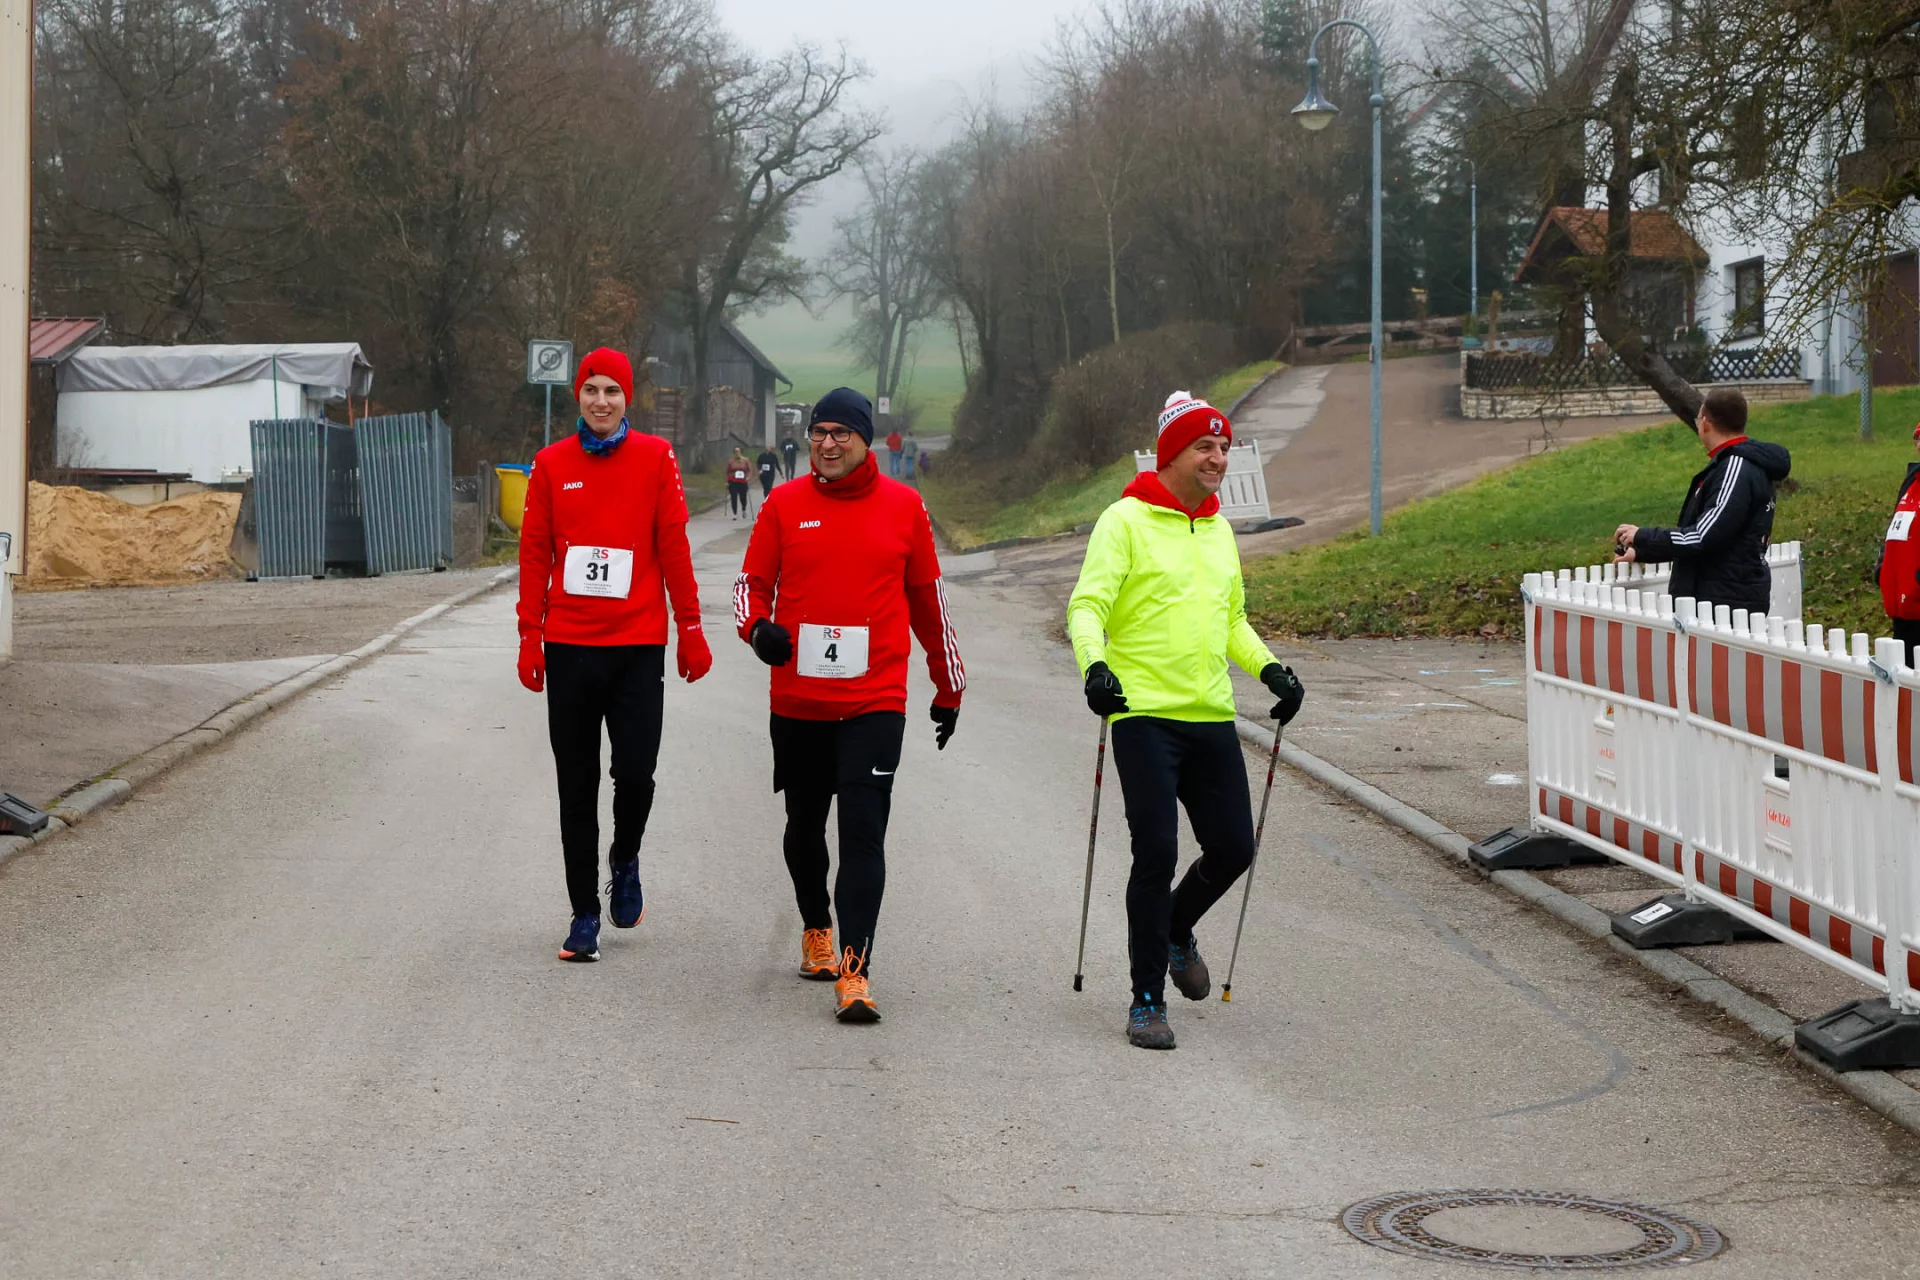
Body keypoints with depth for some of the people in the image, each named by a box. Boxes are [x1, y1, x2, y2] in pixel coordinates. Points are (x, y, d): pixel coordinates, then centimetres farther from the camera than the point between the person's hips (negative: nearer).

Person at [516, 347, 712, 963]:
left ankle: (625, 860, 23)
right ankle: (585, 916, 12)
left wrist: (690, 629, 2)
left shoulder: (655, 458, 2)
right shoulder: (551, 464, 5)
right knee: (577, 789, 4)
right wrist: (530, 635, 3)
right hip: (569, 647, 1)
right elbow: (534, 553, 7)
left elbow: (673, 547, 4)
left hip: (639, 646, -1)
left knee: (636, 774, -8)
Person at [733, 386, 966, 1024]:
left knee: (864, 834, -12)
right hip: (797, 701, 2)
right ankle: (816, 929, 42)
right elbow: (752, 582, 10)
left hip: (875, 702, -2)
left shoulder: (904, 507, 3)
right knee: (804, 826, 17)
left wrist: (948, 689, 17)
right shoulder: (784, 505, 3)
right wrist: (758, 627, -13)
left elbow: (928, 600, 12)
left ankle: (854, 971, -16)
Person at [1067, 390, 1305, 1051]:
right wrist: (1094, 665, -30)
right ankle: (1147, 1000, 1)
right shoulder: (1126, 521, -5)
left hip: (1211, 717, 6)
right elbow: (1088, 604, -12)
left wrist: (1270, 669, 12)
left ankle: (1177, 933, 37)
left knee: (1233, 848, 7)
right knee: (1157, 852, -10)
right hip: (1144, 715, -6)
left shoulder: (1219, 529, 16)